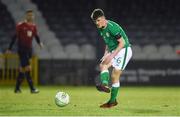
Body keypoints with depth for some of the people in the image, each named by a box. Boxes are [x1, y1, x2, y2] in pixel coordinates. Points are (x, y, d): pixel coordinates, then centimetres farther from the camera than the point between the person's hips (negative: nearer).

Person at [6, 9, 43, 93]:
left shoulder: (33, 26, 9)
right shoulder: (20, 26, -8)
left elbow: (36, 36, 18)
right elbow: (15, 37, -6)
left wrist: (39, 43, -3)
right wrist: (9, 49, -6)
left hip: (29, 49, 6)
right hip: (22, 49, -6)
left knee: (22, 69, 11)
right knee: (27, 68, -14)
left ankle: (17, 88, 20)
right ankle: (32, 88, -15)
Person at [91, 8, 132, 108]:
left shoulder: (112, 27, -22)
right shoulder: (101, 29, 7)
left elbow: (122, 43, -22)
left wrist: (112, 55, -26)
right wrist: (106, 54, 5)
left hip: (124, 50, -9)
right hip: (114, 51, 9)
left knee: (115, 76, -10)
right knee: (102, 65, -17)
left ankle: (113, 101, -3)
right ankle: (105, 85, -35)